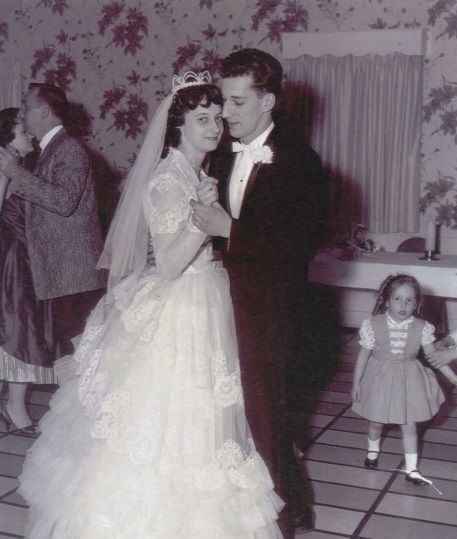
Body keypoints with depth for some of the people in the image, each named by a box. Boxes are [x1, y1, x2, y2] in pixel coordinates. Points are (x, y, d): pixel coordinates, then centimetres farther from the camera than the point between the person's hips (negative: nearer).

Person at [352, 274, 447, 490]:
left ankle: (411, 468, 23)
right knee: (376, 421, 19)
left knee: (409, 425, 8)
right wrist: (356, 382, -5)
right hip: (380, 379, 0)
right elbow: (363, 355, -9)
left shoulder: (421, 328, -16)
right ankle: (373, 450, 49)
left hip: (408, 381, 0)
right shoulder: (373, 325, -19)